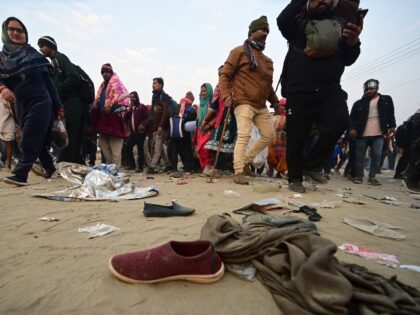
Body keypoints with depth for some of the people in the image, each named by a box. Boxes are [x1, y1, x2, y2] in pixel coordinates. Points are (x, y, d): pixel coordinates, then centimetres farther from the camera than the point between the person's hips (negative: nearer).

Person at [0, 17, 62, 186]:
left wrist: (58, 105, 0)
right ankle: (50, 169, 22)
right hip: (20, 106, 4)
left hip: (40, 102, -4)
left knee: (29, 140, -12)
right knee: (38, 140, 9)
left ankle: (20, 174, -13)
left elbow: (48, 81, 4)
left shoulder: (34, 54, 8)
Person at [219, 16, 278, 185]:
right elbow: (225, 75, -5)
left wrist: (275, 101, 14)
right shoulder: (239, 51, 1)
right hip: (244, 103, -8)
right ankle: (238, 172, -14)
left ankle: (245, 161, 17)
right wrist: (226, 95, -20)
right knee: (244, 135, -19)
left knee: (270, 135, 7)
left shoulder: (267, 60, 21)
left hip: (261, 105, 8)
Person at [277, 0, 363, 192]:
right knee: (296, 137, 0)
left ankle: (312, 165, -3)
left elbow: (348, 59, 9)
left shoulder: (341, 25, 16)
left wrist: (352, 42, -10)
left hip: (329, 90, 2)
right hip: (299, 92, -2)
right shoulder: (299, 23, 10)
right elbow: (281, 21, -11)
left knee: (339, 121, -23)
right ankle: (295, 178, 18)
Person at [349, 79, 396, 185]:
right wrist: (352, 128, -9)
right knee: (360, 157, 2)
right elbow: (352, 117, 6)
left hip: (378, 135, 1)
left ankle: (372, 177, 5)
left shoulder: (386, 100, 11)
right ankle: (358, 176, 11)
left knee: (377, 156, -2)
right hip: (362, 134, -1)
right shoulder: (359, 103, 6)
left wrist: (391, 126, 0)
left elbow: (390, 114, 13)